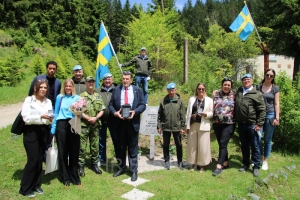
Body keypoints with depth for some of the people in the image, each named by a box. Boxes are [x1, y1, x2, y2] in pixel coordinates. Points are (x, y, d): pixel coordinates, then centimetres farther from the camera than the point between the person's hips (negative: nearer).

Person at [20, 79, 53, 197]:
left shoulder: (48, 102, 10)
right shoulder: (29, 100, -5)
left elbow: (50, 119, 10)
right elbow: (26, 117, -14)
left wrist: (50, 119, -13)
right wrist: (40, 116, -26)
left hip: (44, 132, 5)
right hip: (31, 131, -5)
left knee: (40, 159, 11)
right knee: (33, 160, -5)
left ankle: (36, 185, 26)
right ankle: (25, 189, 11)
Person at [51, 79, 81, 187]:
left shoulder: (77, 98, 7)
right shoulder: (60, 97, 7)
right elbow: (56, 113, 9)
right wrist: (53, 128, 5)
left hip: (73, 125, 0)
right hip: (61, 125, 0)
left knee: (74, 151, 4)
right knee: (62, 152, 6)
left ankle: (74, 177, 18)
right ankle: (65, 178, 20)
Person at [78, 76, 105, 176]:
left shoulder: (98, 96, 10)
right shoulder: (81, 96, 0)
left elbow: (102, 110, 8)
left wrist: (95, 118, -7)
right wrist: (88, 118, -13)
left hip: (95, 124, 3)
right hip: (84, 124, -3)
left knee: (95, 146, 10)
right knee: (82, 146, 1)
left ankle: (95, 164, 23)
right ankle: (81, 165, 12)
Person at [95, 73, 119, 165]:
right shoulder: (97, 91, 5)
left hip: (113, 119, -1)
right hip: (101, 119, 1)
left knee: (116, 139, 7)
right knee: (101, 140, 12)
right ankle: (101, 159, 26)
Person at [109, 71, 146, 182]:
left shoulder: (137, 90, 5)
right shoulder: (116, 90, 8)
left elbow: (143, 105, 0)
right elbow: (111, 104, 6)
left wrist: (135, 112, -17)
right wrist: (114, 112, -13)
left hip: (132, 123, -1)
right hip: (120, 122, 2)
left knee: (133, 148, 7)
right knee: (121, 147, 14)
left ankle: (134, 171, 17)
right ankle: (121, 168, 31)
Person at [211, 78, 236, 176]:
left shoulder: (233, 95, 1)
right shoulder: (215, 93, 5)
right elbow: (212, 106, 12)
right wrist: (212, 117, 6)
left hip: (229, 124, -3)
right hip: (217, 123, 3)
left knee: (223, 144, -9)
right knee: (221, 144, 13)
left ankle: (219, 166, -4)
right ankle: (225, 163, 28)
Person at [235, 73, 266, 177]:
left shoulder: (257, 94, -5)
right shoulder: (238, 91, 9)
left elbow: (262, 110, -7)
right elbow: (234, 106, 18)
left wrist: (259, 124, -10)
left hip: (252, 124, -4)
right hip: (241, 124, 4)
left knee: (255, 146, 5)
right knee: (244, 145, 15)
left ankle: (256, 167, 18)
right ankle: (246, 164, 29)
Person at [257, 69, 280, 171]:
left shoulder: (275, 88, 3)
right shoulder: (258, 87, 5)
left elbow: (277, 104, 2)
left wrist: (277, 118, -5)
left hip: (270, 115, -1)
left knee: (268, 139, 7)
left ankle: (265, 161, 20)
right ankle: (260, 158, 19)